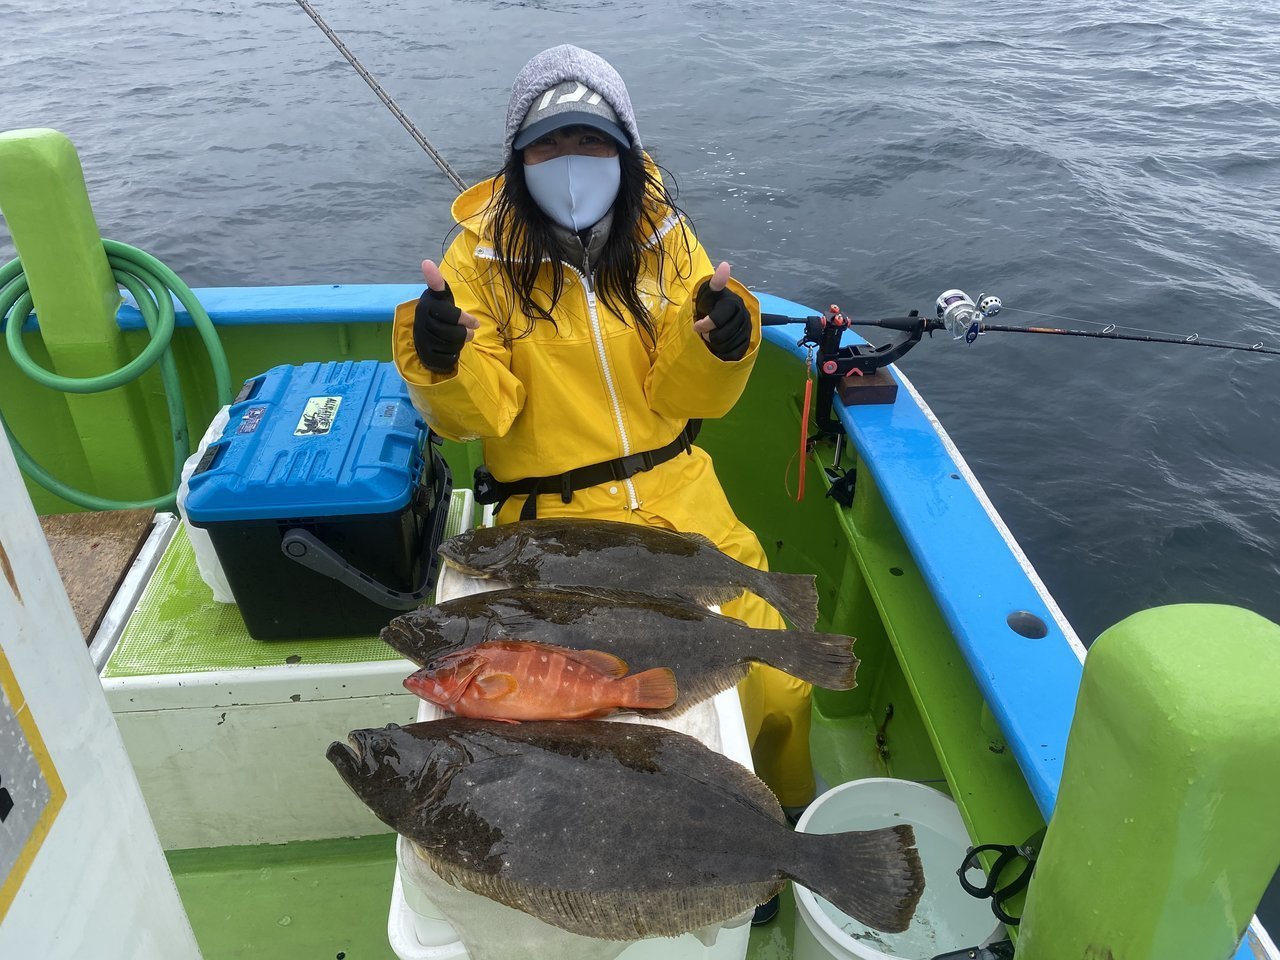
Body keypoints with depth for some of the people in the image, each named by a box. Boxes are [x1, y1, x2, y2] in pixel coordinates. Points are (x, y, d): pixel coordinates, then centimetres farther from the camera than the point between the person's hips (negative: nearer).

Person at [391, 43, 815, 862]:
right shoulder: (484, 253, -3)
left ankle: (782, 821, 30)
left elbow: (682, 396, 0)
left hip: (675, 492, 3)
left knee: (775, 684, -2)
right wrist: (444, 363, -26)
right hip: (549, 515, -2)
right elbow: (476, 417, -5)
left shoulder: (665, 236, 3)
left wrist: (718, 343, -20)